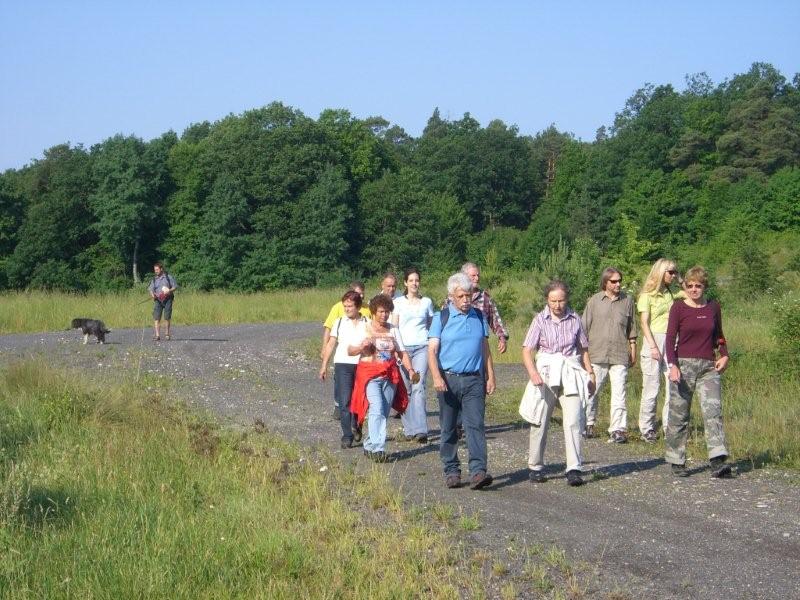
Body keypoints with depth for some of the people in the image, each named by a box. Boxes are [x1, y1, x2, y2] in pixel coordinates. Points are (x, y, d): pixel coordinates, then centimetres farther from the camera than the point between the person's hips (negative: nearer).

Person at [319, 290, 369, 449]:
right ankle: (347, 437, -6)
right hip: (342, 364, 0)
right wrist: (324, 365, 7)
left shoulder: (367, 323, 5)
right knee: (344, 402, -7)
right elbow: (331, 344, 10)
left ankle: (356, 428, 33)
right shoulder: (339, 322, 8)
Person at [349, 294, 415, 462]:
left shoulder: (394, 330, 13)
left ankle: (369, 445, 18)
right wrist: (362, 346, -19)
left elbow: (402, 352, 10)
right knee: (377, 409, -20)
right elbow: (350, 351, 2)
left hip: (390, 375, 5)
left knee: (384, 412, 4)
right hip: (370, 374, -4)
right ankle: (378, 448, -23)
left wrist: (410, 369, -5)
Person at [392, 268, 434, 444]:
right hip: (403, 348, 1)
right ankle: (409, 429, 7)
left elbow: (432, 326, 16)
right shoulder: (398, 302, 8)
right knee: (405, 389, -1)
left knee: (418, 387, -14)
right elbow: (393, 327, 7)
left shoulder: (427, 302, 11)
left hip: (422, 348, -1)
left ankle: (420, 430, -19)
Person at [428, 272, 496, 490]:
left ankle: (478, 471, -17)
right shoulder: (441, 318, 1)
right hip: (448, 380, -1)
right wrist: (436, 377, -18)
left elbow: (485, 349, 17)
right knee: (448, 429, 5)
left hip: (474, 380, 1)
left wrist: (490, 376, 9)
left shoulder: (479, 317, 11)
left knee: (475, 425, -11)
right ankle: (451, 472, 14)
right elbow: (432, 350, -4)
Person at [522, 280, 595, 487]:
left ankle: (574, 469, -11)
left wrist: (590, 373, 12)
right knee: (540, 422, 4)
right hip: (546, 374, -1)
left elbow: (583, 349, 18)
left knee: (574, 422, -10)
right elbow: (527, 350, -6)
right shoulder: (540, 320, 0)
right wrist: (533, 373, -22)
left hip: (571, 374, 1)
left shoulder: (574, 319, 7)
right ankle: (535, 467, 17)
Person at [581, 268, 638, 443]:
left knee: (619, 392, -5)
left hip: (619, 355, 0)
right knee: (592, 391, 6)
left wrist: (633, 349, 15)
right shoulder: (594, 301, 3)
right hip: (597, 354, 0)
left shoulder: (627, 300, 7)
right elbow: (584, 327, 8)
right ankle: (589, 424, 22)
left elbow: (632, 328, 15)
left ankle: (617, 429, -2)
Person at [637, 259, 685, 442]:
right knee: (651, 388, -3)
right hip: (654, 340, -5)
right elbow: (644, 323, -7)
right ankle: (647, 429, 4)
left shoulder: (671, 292, 14)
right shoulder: (647, 295, -2)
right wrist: (653, 346, -15)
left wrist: (680, 278, 9)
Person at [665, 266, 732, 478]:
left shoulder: (713, 307, 10)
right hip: (684, 365, -2)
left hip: (709, 367, 2)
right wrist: (672, 365, -16)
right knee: (679, 414, 2)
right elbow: (670, 339, -4)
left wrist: (724, 355, 6)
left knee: (713, 410, -12)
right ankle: (677, 461, 14)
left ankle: (718, 462, -20)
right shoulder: (678, 308, 0)